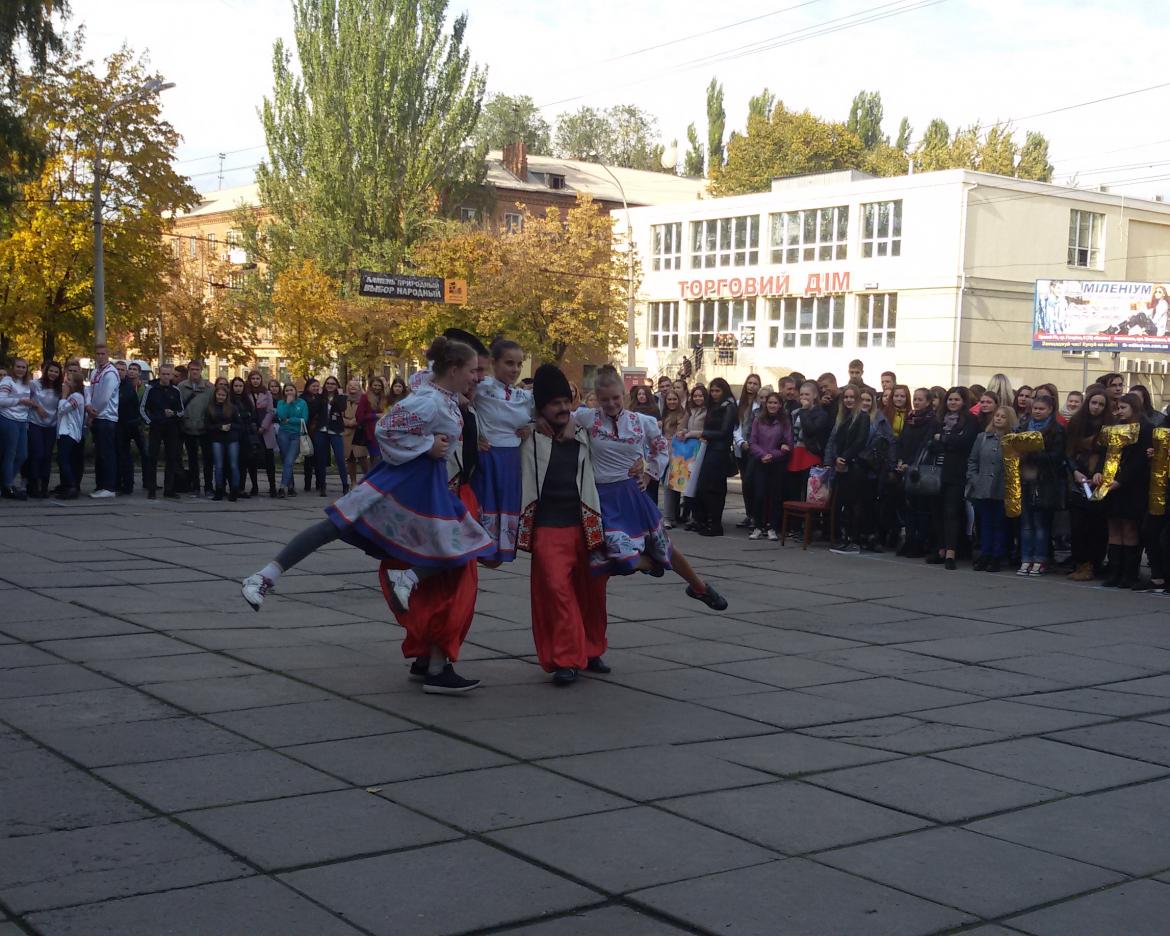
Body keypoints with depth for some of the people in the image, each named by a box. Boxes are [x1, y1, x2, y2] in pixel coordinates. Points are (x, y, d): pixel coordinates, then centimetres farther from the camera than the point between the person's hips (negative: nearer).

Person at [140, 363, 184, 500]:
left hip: (172, 428, 2)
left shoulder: (176, 391, 7)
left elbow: (182, 411, 13)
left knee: (172, 458, 3)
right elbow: (143, 408, 6)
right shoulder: (151, 389, 2)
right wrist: (149, 422, -4)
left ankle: (169, 490, 9)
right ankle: (151, 490, 3)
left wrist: (174, 414, -7)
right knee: (152, 458, -3)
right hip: (155, 427, -2)